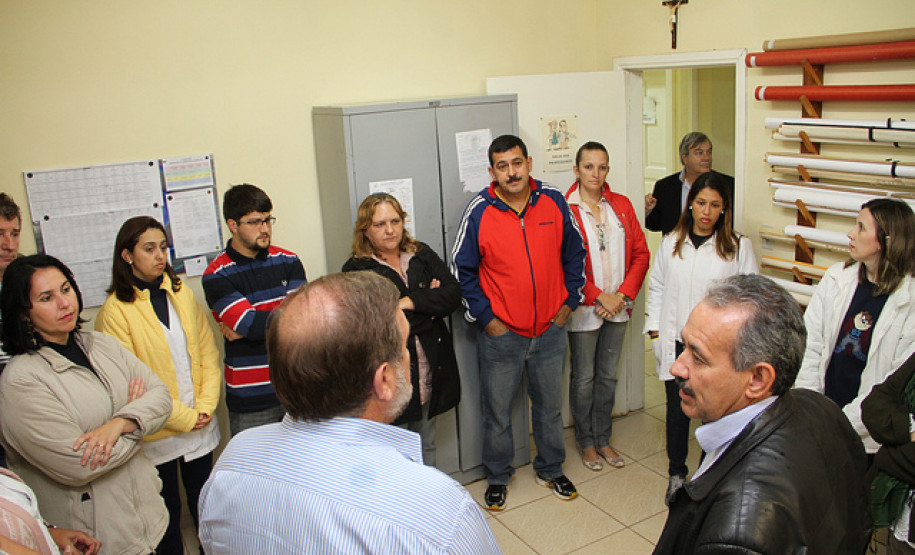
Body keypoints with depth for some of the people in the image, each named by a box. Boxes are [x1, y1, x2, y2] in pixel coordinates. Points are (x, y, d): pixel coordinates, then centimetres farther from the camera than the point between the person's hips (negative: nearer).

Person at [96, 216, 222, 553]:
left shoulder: (182, 294, 6)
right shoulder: (115, 310, -11)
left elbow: (207, 351, 5)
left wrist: (206, 406, -6)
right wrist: (184, 417, -13)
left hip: (200, 425, 4)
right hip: (158, 431, -4)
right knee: (168, 510, 11)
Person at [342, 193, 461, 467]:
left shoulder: (423, 256, 8)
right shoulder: (357, 270, -6)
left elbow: (453, 293, -4)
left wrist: (410, 302, -16)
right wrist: (429, 304, -11)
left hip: (430, 369, 5)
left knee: (426, 446, 20)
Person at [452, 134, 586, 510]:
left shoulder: (554, 202, -3)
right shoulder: (479, 212, -11)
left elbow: (574, 254, 9)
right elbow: (463, 271, -4)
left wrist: (569, 302, 5)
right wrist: (485, 318, -6)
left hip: (550, 330, 3)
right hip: (501, 334, -2)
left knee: (550, 405, 18)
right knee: (497, 410, 11)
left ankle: (550, 469, 41)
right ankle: (498, 477, 33)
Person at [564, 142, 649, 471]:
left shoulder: (621, 206, 4)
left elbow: (640, 253, 4)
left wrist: (623, 294, -8)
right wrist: (597, 297, -15)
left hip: (617, 307, 4)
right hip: (584, 309, -4)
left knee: (608, 375, 16)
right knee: (584, 378, 10)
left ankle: (603, 438, 32)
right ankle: (585, 441, 28)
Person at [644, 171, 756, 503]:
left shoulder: (738, 247, -1)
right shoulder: (671, 243, 7)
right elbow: (657, 286, 13)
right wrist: (655, 327, 6)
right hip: (676, 342, 2)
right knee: (677, 409, 10)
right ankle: (676, 473, 29)